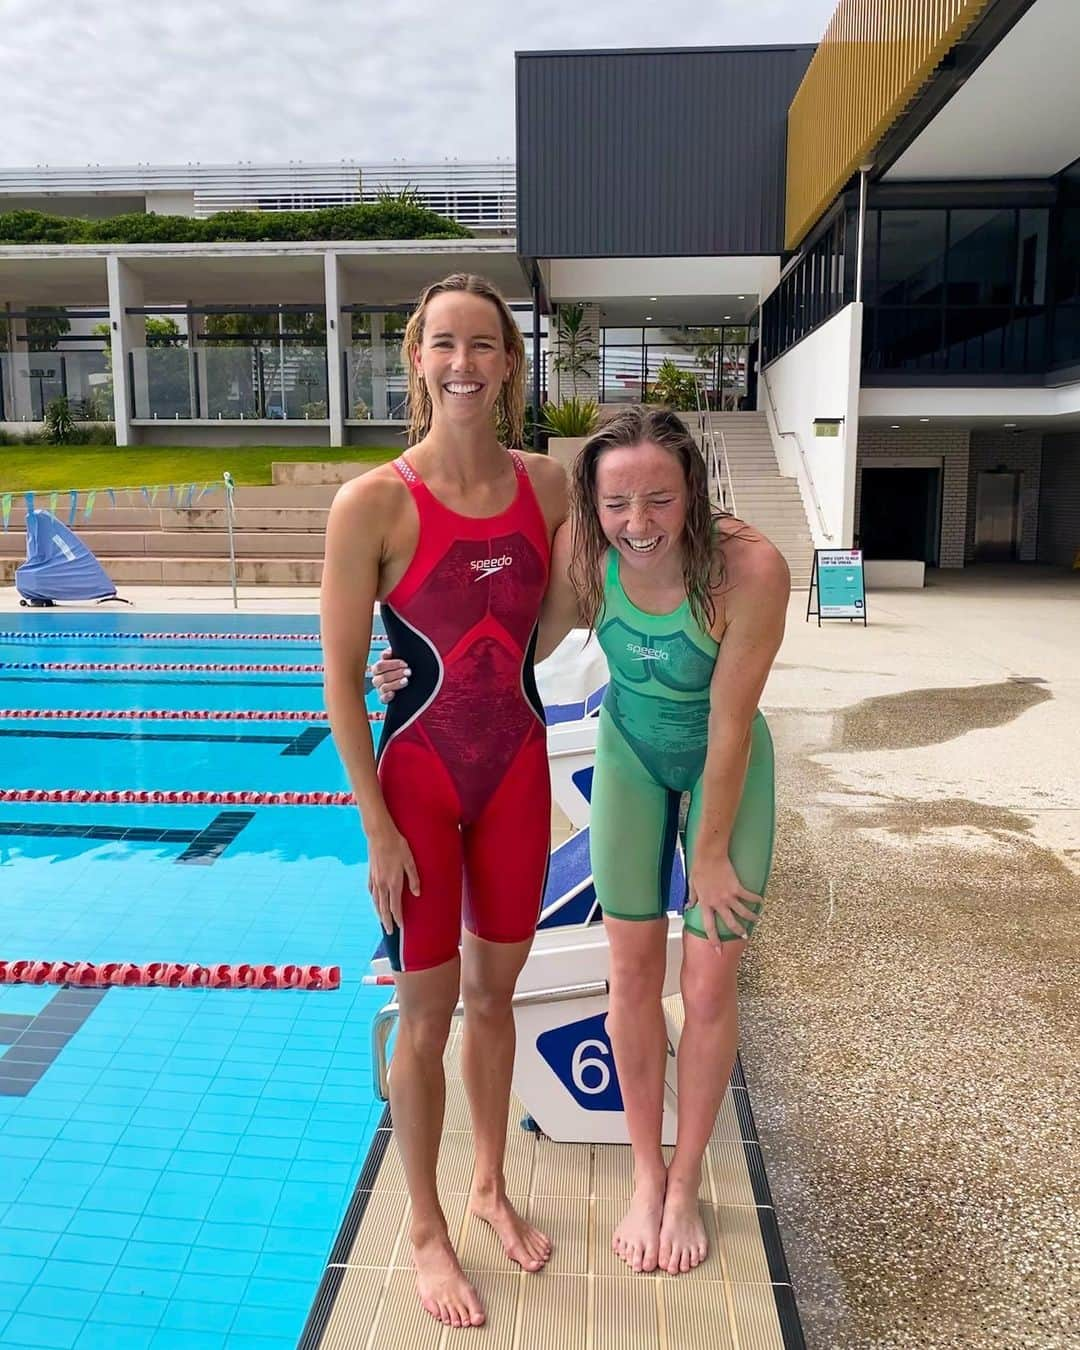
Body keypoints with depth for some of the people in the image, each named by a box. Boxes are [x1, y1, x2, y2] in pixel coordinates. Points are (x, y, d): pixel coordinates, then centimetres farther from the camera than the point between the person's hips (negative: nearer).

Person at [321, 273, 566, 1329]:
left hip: (518, 769, 4)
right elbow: (340, 677, -12)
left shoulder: (545, 486, -1)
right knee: (427, 1016, 10)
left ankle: (489, 1185, 44)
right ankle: (426, 1231, 35)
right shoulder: (373, 503, -15)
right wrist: (376, 827, -12)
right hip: (419, 777, -4)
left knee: (495, 992, 20)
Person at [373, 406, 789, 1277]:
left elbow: (729, 725, -26)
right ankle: (647, 1175, 30)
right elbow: (524, 648, -8)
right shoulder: (582, 551, -24)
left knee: (709, 985, 2)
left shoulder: (750, 568, -33)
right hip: (631, 754, 3)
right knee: (633, 970, 8)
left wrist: (711, 853, -17)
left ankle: (686, 1185, 27)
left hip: (726, 765, -2)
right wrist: (426, 674, -23)